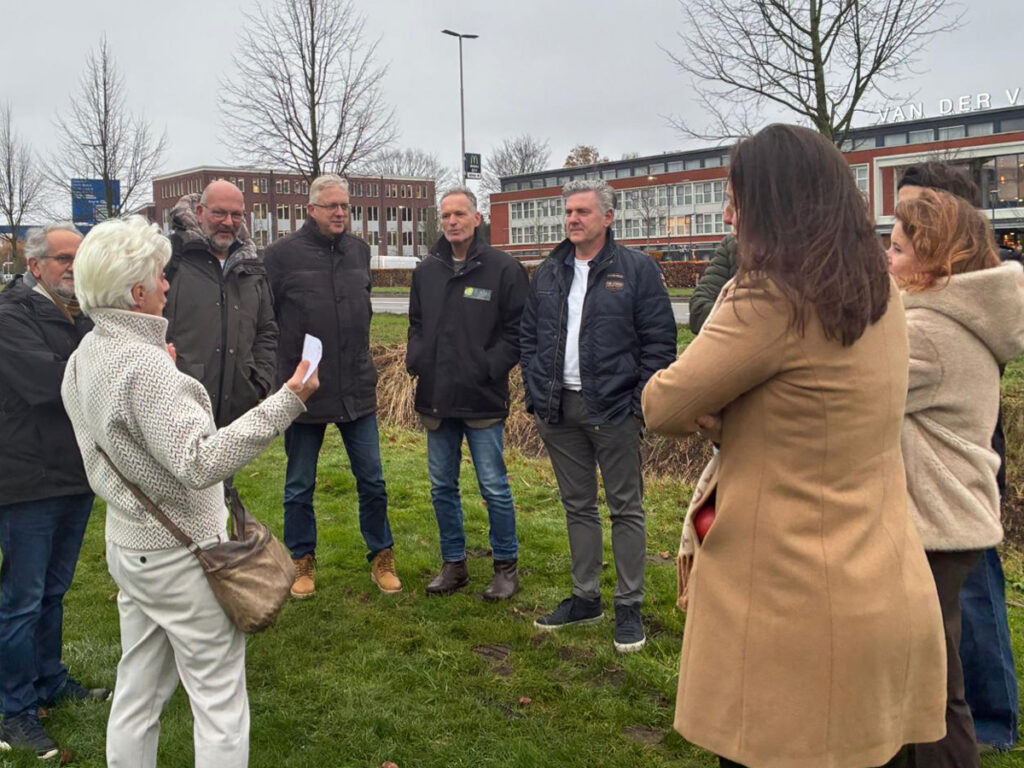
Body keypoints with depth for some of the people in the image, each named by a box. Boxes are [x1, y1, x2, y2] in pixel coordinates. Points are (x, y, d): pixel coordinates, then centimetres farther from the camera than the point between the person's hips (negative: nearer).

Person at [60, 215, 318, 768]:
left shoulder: (83, 357, 6)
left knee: (139, 690, 20)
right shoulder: (145, 364, -25)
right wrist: (285, 403, -33)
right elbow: (202, 462, -31)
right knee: (219, 701, 3)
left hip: (126, 545, 9)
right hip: (179, 555, -9)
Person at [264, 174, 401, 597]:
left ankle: (381, 557, 25)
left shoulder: (359, 249, 8)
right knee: (300, 486, 11)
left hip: (357, 388, 3)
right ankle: (303, 561, 28)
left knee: (372, 481, 9)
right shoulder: (283, 253, -7)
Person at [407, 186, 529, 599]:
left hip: (482, 398, -5)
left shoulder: (504, 268, -6)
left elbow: (517, 330, -7)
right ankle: (454, 565, 28)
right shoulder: (426, 270, 10)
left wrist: (488, 369, -15)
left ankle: (506, 566, 20)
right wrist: (415, 360, 3)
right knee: (442, 486, 13)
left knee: (494, 487, 3)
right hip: (435, 397, 5)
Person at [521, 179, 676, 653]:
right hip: (559, 410, 5)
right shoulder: (548, 273, 12)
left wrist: (641, 405, -12)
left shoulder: (637, 270, -4)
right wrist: (536, 393, 5)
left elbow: (659, 342, -6)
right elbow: (529, 337, 16)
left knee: (626, 508, 4)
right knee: (577, 506, 14)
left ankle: (629, 606, 16)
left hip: (613, 411, -5)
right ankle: (585, 599, 27)